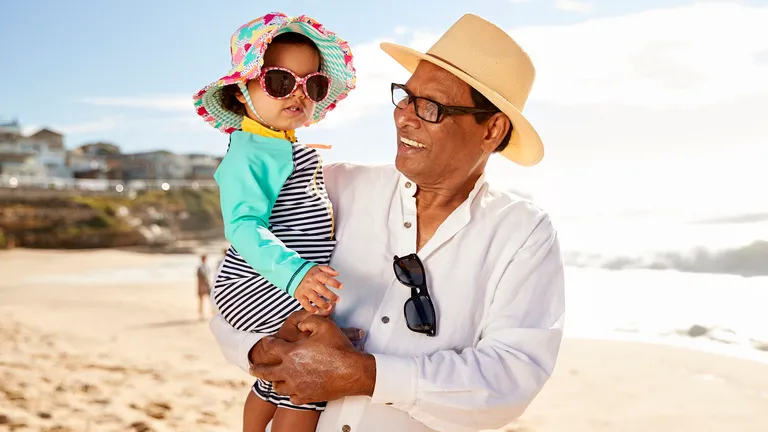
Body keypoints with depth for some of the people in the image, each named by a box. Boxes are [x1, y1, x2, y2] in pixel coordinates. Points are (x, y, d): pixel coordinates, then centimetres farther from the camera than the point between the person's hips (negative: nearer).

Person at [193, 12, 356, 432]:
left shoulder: (292, 151, 12)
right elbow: (243, 226, -30)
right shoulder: (249, 155, -19)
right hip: (256, 288, -10)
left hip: (279, 288, 10)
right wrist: (294, 273, -41)